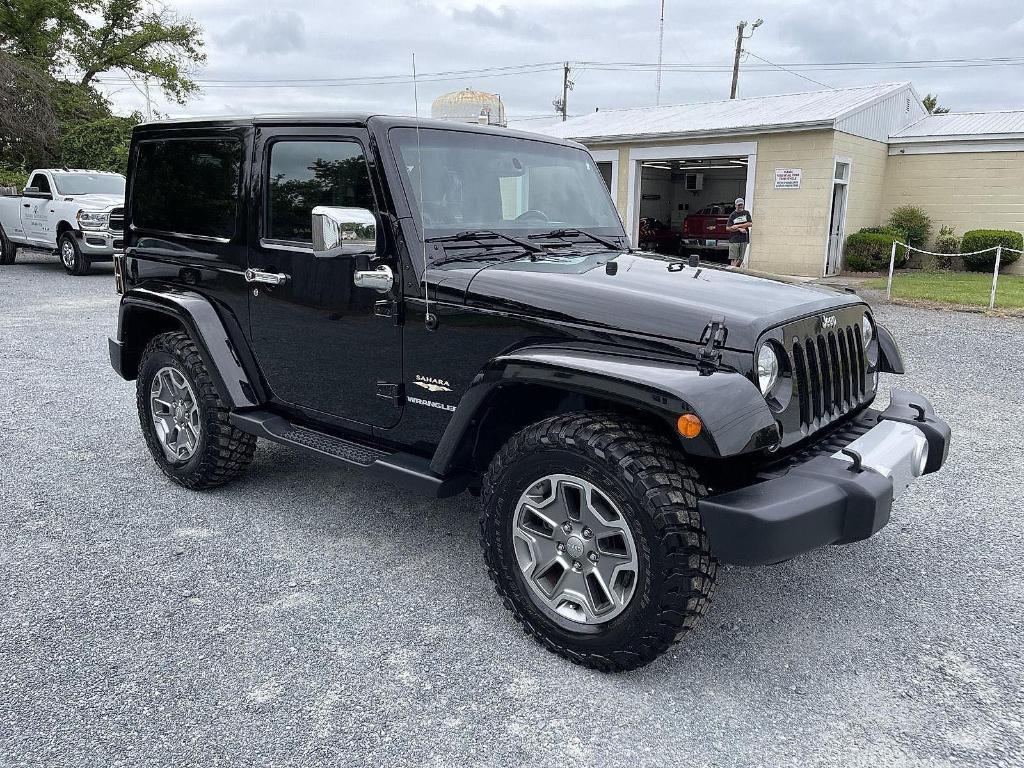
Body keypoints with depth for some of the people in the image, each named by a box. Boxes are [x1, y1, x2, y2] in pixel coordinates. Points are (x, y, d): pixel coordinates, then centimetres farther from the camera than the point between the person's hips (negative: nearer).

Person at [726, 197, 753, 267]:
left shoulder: (746, 213, 10)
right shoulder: (732, 215, 3)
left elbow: (750, 224, -1)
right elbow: (727, 228, -2)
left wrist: (738, 226, -8)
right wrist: (739, 229, -10)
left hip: (744, 239, 3)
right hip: (734, 239, -3)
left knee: (741, 259, 3)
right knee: (733, 259, -9)